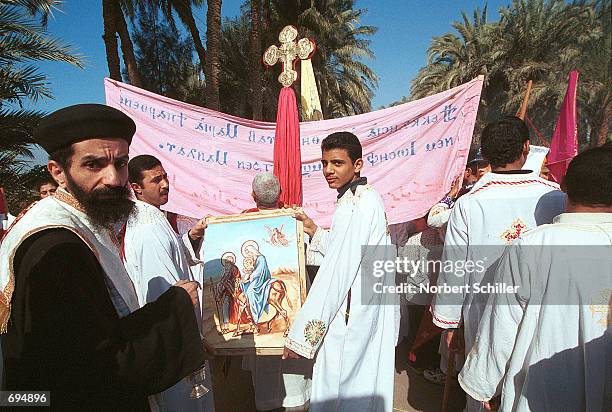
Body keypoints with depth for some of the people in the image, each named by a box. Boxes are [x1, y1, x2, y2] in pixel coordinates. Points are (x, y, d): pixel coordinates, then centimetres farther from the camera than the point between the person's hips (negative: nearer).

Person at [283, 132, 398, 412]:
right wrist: (314, 231, 4)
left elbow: (335, 272, -26)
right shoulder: (368, 198, 7)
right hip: (368, 314, 9)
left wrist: (302, 335, -22)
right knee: (365, 385, 22)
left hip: (349, 321, -9)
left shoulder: (353, 207, -22)